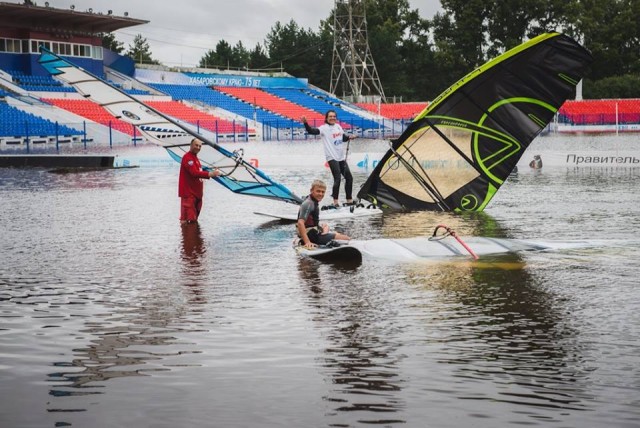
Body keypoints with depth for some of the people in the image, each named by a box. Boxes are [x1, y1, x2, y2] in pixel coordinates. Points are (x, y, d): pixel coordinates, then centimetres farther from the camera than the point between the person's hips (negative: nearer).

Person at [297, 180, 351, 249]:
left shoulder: (314, 202, 10)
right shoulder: (308, 204, -20)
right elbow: (300, 223, -32)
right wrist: (307, 242, -38)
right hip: (312, 237, -10)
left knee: (325, 225, 41)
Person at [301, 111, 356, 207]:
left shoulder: (338, 126, 9)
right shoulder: (324, 128, -11)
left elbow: (343, 138, 23)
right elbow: (312, 131, -27)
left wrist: (349, 137, 1)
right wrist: (305, 123, -44)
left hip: (342, 157, 7)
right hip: (332, 158, -7)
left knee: (349, 178, 11)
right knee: (337, 179, -14)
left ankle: (349, 200, 23)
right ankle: (335, 201, -2)